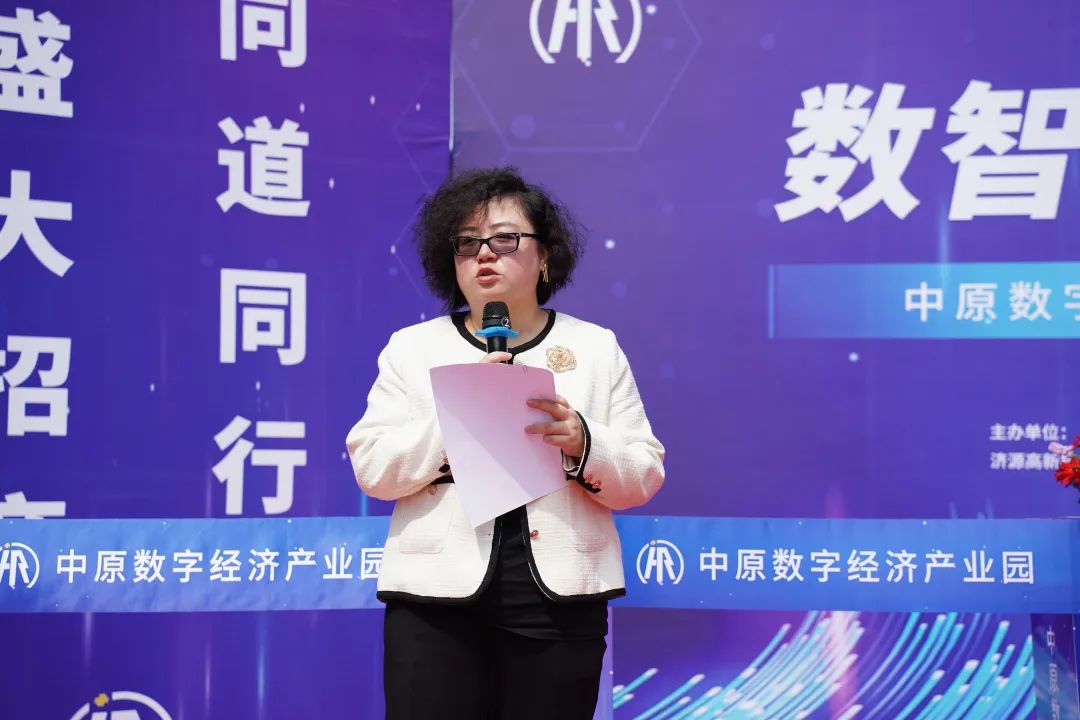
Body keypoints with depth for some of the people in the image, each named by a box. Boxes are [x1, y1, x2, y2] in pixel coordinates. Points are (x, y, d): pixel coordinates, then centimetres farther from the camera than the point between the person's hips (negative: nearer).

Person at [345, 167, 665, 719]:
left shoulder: (596, 347, 10)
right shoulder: (411, 348, 10)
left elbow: (643, 476, 6)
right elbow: (373, 468, -1)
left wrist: (583, 443, -14)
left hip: (558, 597, 0)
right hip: (438, 596, 0)